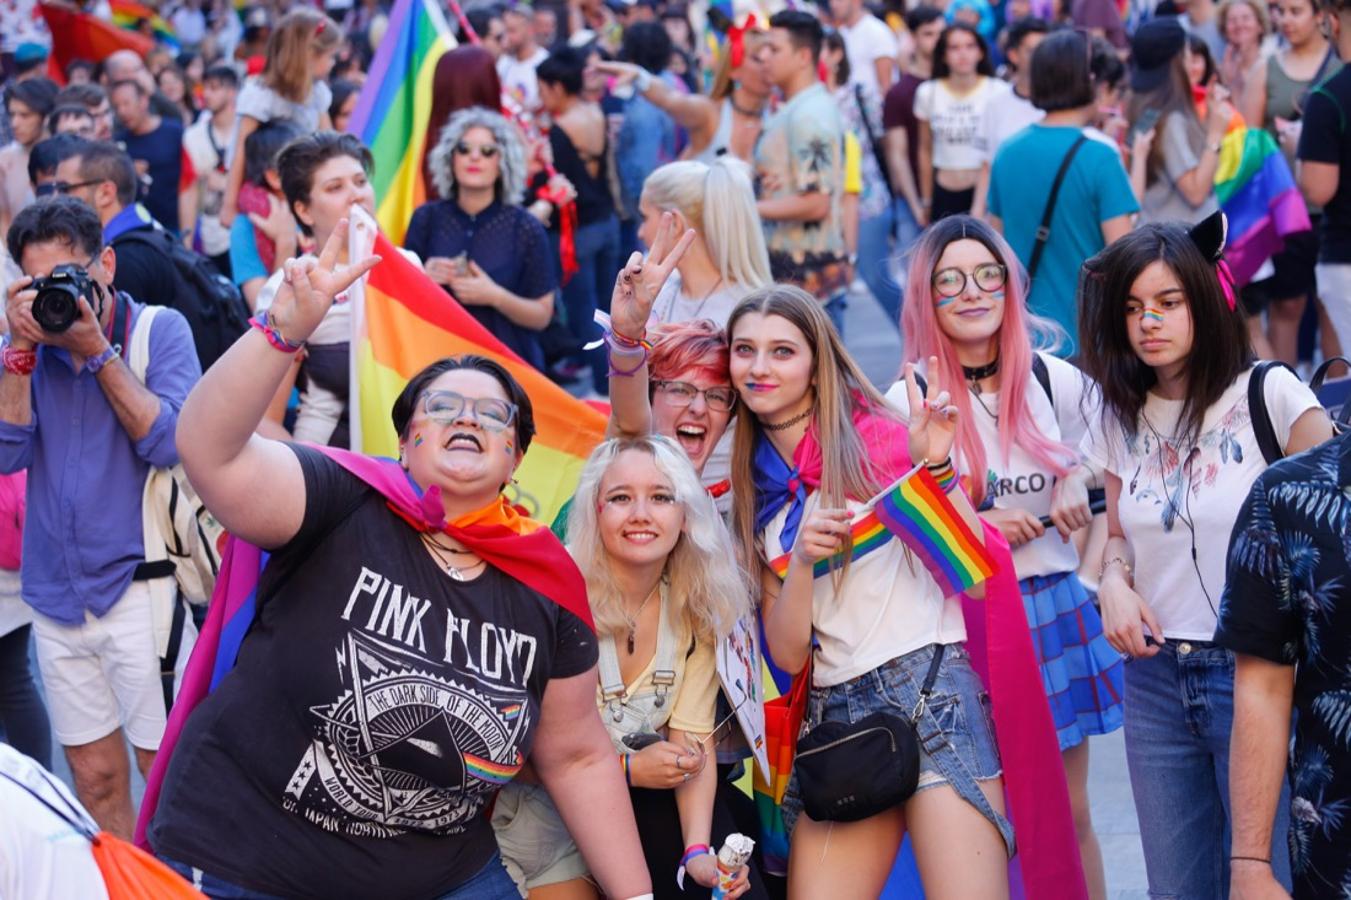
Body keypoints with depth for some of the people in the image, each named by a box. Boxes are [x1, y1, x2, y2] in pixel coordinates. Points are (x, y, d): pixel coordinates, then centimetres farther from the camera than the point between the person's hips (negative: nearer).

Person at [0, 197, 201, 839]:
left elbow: (169, 443, -15)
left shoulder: (161, 330, -2)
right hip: (57, 596, 4)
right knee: (93, 775, 11)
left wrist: (96, 349, -17)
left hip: (138, 587, -4)